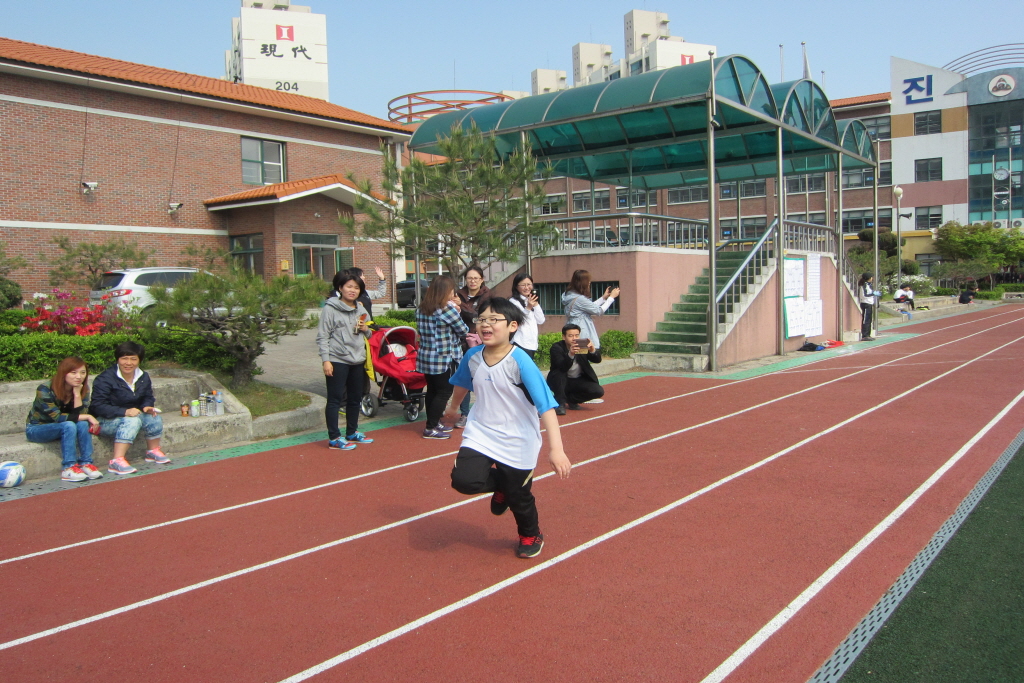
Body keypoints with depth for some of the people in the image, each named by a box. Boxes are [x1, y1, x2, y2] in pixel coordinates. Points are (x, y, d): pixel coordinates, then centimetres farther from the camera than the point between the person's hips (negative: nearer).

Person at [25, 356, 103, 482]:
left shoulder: (83, 390, -9)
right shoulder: (45, 390, -24)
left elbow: (80, 415, -18)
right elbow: (57, 417, -28)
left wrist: (77, 394, -28)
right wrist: (87, 417, -29)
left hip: (59, 428, 5)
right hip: (36, 429, -5)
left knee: (82, 424, -28)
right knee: (69, 425, -34)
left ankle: (86, 463, -25)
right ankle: (68, 468, -34)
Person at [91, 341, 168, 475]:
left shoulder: (144, 377, 3)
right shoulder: (105, 379, -18)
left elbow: (148, 398, 11)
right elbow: (98, 406, -23)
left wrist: (147, 407, -15)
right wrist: (125, 412, -35)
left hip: (132, 415, 6)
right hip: (105, 421, -6)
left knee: (154, 418, -19)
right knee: (133, 421, -35)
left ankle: (153, 451, 6)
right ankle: (117, 462, -39)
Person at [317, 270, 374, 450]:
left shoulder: (361, 310, 11)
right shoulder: (331, 309, -8)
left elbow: (368, 334, 22)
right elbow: (322, 336, -10)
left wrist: (366, 330, -1)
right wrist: (326, 360, -16)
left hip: (358, 361, 7)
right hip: (337, 361, -7)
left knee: (355, 398, 16)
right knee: (335, 399, -2)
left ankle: (352, 432, 30)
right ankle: (334, 438, 4)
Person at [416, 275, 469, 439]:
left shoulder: (422, 308, 7)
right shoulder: (448, 308, -14)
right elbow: (463, 331, -7)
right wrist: (457, 312, 8)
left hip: (425, 356, 8)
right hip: (443, 358, -7)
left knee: (432, 390, 15)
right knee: (444, 392, 2)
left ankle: (433, 423, 24)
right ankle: (431, 428, 3)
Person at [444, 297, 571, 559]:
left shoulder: (520, 361, -23)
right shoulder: (473, 356, -8)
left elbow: (546, 405, -28)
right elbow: (462, 384, 16)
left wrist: (556, 449, -36)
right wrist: (453, 408, 33)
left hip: (518, 443, -3)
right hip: (481, 433, 4)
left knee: (519, 497, 7)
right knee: (463, 480, -17)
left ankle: (532, 536, 43)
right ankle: (501, 486, 19)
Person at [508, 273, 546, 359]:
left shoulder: (532, 300, 19)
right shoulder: (514, 301, -6)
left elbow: (541, 321, 10)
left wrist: (536, 304, 0)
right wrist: (528, 308, -28)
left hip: (533, 344, 8)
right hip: (521, 345, -8)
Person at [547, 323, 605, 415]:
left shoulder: (582, 345, -7)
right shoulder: (556, 347, -17)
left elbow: (598, 360, -18)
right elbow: (562, 367, -33)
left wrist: (593, 350, -40)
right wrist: (570, 355, -52)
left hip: (578, 381, 4)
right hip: (561, 381, -4)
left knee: (599, 391, -18)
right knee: (559, 373, -35)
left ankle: (571, 399, 5)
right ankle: (560, 403, -17)